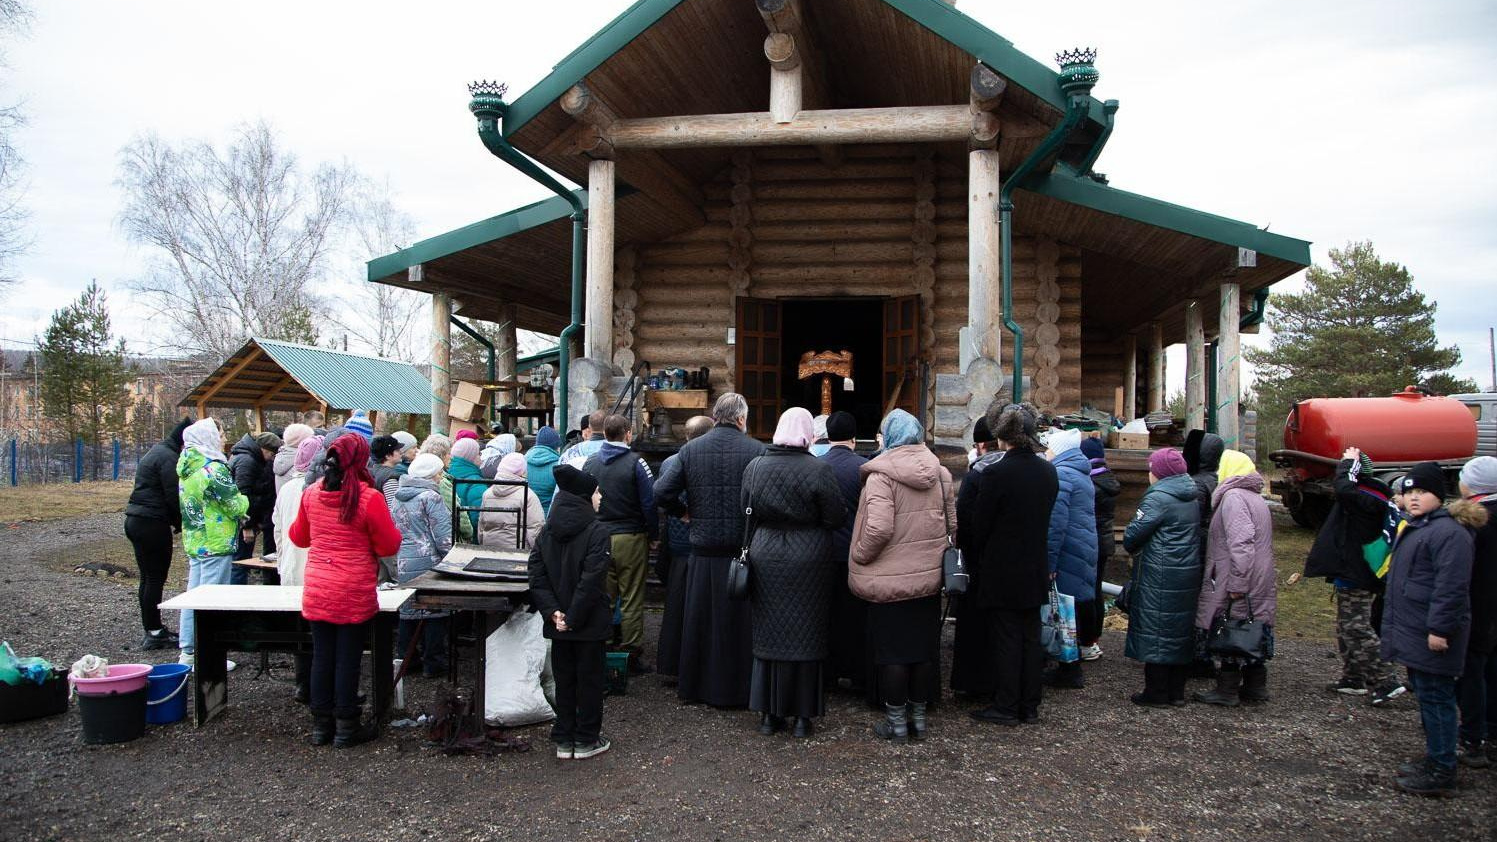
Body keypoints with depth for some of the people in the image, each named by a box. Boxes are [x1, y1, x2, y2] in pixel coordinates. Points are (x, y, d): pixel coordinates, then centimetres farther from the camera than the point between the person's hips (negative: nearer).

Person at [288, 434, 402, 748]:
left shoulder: (311, 493, 1)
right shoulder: (369, 498, -15)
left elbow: (299, 537, 16)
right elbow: (389, 546, -9)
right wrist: (394, 530, 11)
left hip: (316, 590, 5)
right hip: (354, 593, -4)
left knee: (321, 656, 12)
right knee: (348, 659, 5)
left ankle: (320, 726, 22)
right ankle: (346, 728, 14)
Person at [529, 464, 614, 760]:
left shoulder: (546, 532, 5)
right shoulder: (597, 532, -14)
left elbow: (536, 577, -2)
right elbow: (592, 580, -21)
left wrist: (553, 612, -7)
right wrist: (573, 617, -17)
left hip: (558, 624, 5)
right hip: (590, 623, -5)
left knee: (563, 680, 14)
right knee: (589, 679, 7)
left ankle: (563, 740, 21)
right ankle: (587, 740, 16)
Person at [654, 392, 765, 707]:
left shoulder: (690, 449, 1)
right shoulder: (756, 450, -7)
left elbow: (662, 493, -3)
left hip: (703, 550, 2)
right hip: (742, 548, -2)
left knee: (699, 619, 14)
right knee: (738, 621, 8)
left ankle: (694, 685, 25)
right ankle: (734, 689, 16)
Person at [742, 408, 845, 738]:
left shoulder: (754, 467, -3)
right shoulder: (818, 470, -14)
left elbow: (746, 512, 6)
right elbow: (836, 518, -11)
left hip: (766, 558, 3)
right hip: (808, 561, -3)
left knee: (768, 634, 13)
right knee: (805, 635, 8)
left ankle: (770, 713, 18)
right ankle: (803, 714, 14)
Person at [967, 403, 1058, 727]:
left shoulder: (995, 474, -19)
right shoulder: (1048, 471, 0)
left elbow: (979, 526, -11)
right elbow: (1046, 518, 10)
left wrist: (980, 559, 5)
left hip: (1001, 572, -5)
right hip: (1036, 570, 6)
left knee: (1005, 639, 3)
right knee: (1031, 637, 13)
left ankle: (1006, 707, 9)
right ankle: (1029, 706, 21)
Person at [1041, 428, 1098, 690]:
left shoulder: (1061, 474, -13)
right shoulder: (1082, 474, 18)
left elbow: (1056, 522, -20)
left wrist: (1049, 562, -21)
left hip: (1067, 553, -9)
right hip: (1084, 552, 9)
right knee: (1072, 613, 14)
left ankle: (1069, 672, 1)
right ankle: (1071, 669, 21)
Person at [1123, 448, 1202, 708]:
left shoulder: (1159, 498, -15)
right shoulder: (1193, 499, 11)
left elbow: (1133, 535, -17)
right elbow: (1197, 534, 15)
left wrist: (1132, 549, 4)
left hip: (1160, 577, -8)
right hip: (1190, 575, 8)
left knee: (1155, 632, 0)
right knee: (1182, 632, 14)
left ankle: (1156, 693, 4)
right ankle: (1176, 691, 22)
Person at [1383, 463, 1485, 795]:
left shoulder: (1448, 532, -18)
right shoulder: (1416, 528, 16)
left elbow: (1451, 586, -24)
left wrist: (1439, 629, -23)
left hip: (1432, 635, -11)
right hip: (1414, 633, 11)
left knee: (1435, 696, -4)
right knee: (1426, 694, 17)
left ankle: (1441, 772, 3)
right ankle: (1435, 758, 29)